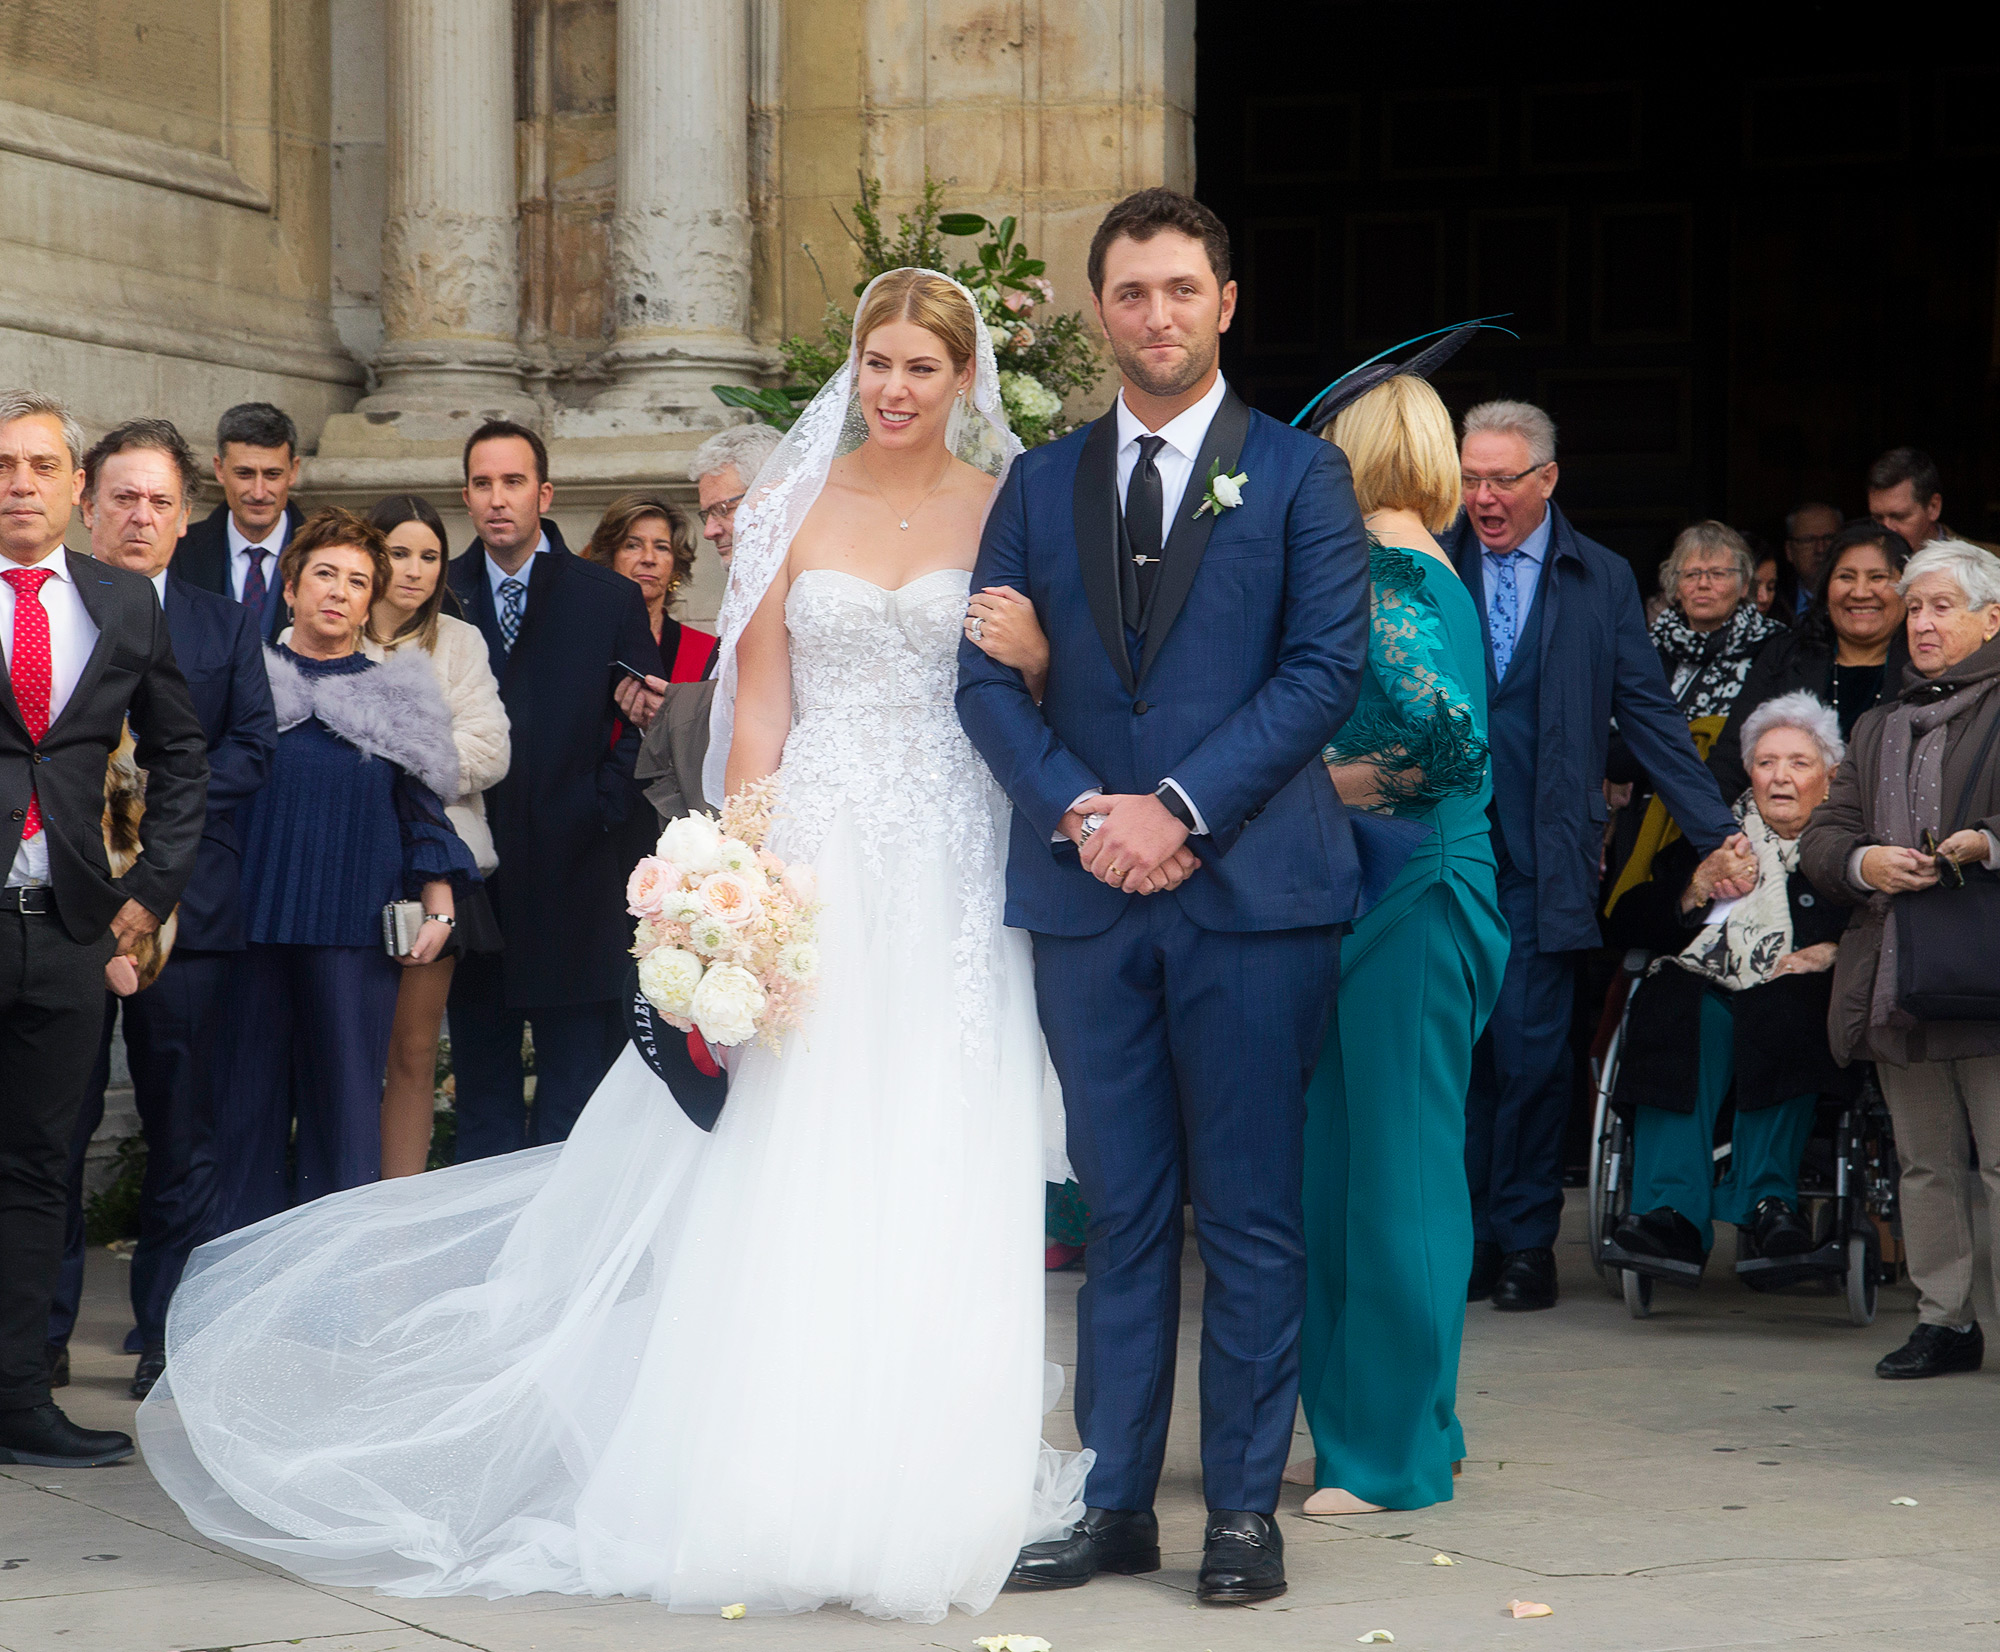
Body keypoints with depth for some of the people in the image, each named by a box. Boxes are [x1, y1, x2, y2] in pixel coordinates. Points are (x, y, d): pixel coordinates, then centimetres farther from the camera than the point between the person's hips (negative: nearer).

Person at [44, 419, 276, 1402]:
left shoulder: (225, 626, 12)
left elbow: (252, 750, 2)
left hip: (183, 905, 1)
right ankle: (43, 1330, 10)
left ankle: (167, 1333, 11)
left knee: (183, 1130, 3)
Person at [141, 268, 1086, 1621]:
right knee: (790, 1178, -4)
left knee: (937, 1187, -2)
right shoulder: (798, 506, 8)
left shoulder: (1010, 510, 7)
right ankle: (780, 1493, 1)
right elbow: (760, 705, 4)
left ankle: (919, 1494, 6)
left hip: (955, 884, 0)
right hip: (816, 860, 0)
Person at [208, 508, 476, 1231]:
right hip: (251, 921, 0)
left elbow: (423, 809, 10)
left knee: (347, 1102, 0)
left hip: (356, 928, 0)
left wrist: (438, 906, 2)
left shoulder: (393, 697, 10)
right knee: (251, 1098, 2)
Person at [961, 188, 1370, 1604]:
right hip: (1088, 899, 3)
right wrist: (1082, 813, -9)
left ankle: (1246, 1507, 8)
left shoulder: (1299, 475, 4)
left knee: (1251, 1212, 1)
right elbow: (987, 676, 7)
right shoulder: (1042, 484, 13)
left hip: (1252, 891, -3)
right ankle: (1116, 1502, 11)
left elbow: (1328, 667, -5)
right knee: (1121, 1211, 7)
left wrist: (1178, 808, -13)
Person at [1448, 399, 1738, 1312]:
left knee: (1529, 1048, -3)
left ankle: (1525, 1239, 8)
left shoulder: (1602, 580, 8)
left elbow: (1649, 714, 9)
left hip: (1539, 858, 0)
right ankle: (1460, 1238, 9)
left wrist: (1719, 832, 5)